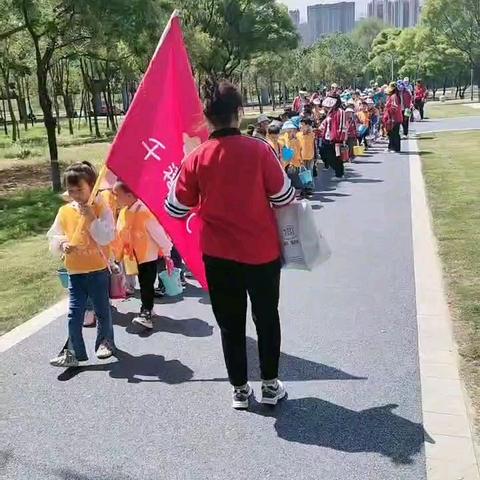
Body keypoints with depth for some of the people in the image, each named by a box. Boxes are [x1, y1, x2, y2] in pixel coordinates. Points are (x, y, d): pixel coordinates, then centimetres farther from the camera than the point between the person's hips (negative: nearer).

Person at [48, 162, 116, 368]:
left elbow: (107, 237, -17)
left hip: (98, 269, -3)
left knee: (102, 309, 14)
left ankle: (105, 341, 35)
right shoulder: (64, 211, 3)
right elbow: (53, 236, 7)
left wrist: (91, 218, -24)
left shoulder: (101, 208, -9)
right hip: (75, 271, 3)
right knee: (74, 313, 4)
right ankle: (74, 352, 12)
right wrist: (62, 244, -13)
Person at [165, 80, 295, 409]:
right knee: (267, 320, 17)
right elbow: (284, 197, -6)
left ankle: (240, 389, 25)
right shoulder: (259, 150, -12)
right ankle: (271, 385, 27)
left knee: (231, 324, 15)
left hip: (219, 256, 1)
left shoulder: (196, 158, -8)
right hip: (263, 252, -1)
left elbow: (176, 209, -1)